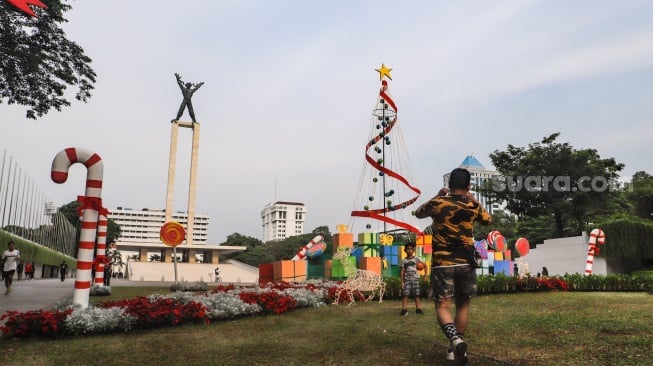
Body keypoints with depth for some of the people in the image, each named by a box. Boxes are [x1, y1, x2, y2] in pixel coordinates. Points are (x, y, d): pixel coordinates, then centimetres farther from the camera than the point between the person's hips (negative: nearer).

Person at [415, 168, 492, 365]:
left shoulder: (437, 203, -4)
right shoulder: (473, 205, 1)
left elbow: (418, 213, 16)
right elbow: (488, 220, 22)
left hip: (442, 263, -2)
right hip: (466, 262, 2)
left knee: (442, 306, 0)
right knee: (463, 305, 16)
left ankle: (456, 340, -25)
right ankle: (454, 348, 22)